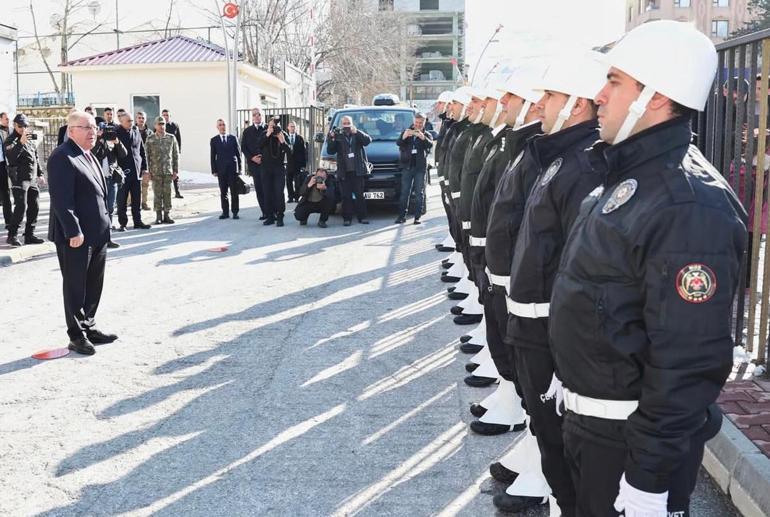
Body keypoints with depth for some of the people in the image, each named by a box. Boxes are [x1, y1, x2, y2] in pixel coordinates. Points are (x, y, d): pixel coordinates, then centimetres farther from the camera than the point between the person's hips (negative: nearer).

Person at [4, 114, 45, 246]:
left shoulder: (30, 140, 15)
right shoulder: (11, 140, -6)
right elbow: (10, 157, -23)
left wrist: (40, 174, 19)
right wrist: (21, 142, -32)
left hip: (32, 178, 7)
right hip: (19, 178, -7)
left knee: (34, 206, 7)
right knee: (21, 207, -12)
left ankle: (29, 235, 15)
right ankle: (12, 235, -3)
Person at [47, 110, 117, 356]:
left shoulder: (88, 156, 16)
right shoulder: (62, 157, -14)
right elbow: (61, 198, -20)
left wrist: (104, 224, 17)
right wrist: (73, 231, -22)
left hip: (97, 234, 9)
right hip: (76, 236, -9)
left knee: (94, 285, 16)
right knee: (75, 287, 2)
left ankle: (89, 327, 28)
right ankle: (76, 336, 12)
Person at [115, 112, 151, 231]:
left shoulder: (136, 133, 11)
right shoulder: (116, 133, -4)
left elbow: (142, 151, 16)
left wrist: (144, 167, 10)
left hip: (136, 171, 5)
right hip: (123, 171, -5)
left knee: (137, 199, 9)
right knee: (122, 200, 2)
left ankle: (138, 221, 16)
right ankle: (122, 224, 8)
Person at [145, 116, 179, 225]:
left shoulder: (171, 138, 4)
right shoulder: (150, 139, 2)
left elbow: (176, 155, 6)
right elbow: (147, 155, 3)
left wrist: (176, 170, 1)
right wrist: (148, 171, -3)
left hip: (168, 171, 1)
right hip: (155, 171, -1)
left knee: (167, 193, 2)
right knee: (157, 194, 3)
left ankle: (167, 215, 11)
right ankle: (158, 216, 10)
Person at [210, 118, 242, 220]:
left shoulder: (233, 138, 7)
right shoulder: (214, 140, 6)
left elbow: (238, 153, 7)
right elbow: (213, 156, 5)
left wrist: (239, 168, 1)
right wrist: (214, 170, -2)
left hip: (233, 168, 0)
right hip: (221, 169, 0)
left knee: (234, 191, 0)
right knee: (223, 192, 4)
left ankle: (235, 212, 6)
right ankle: (225, 212, 11)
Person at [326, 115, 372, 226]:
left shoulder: (358, 134, 9)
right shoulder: (338, 136, 8)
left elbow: (368, 140, -9)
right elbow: (330, 151, 2)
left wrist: (356, 132, -19)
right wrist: (331, 138, -14)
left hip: (357, 171, 0)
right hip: (344, 172, 0)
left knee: (359, 195, 4)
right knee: (346, 196, 1)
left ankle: (362, 217, 10)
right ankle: (347, 218, 3)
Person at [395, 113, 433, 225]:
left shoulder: (427, 135, 8)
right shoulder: (407, 132, 12)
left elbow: (430, 145, -14)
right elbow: (398, 143, -6)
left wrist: (423, 137, -33)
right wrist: (404, 136, -29)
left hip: (420, 167, -1)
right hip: (407, 166, 1)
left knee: (419, 193, -1)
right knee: (404, 192, 0)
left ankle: (417, 217, 1)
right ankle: (402, 216, 1)